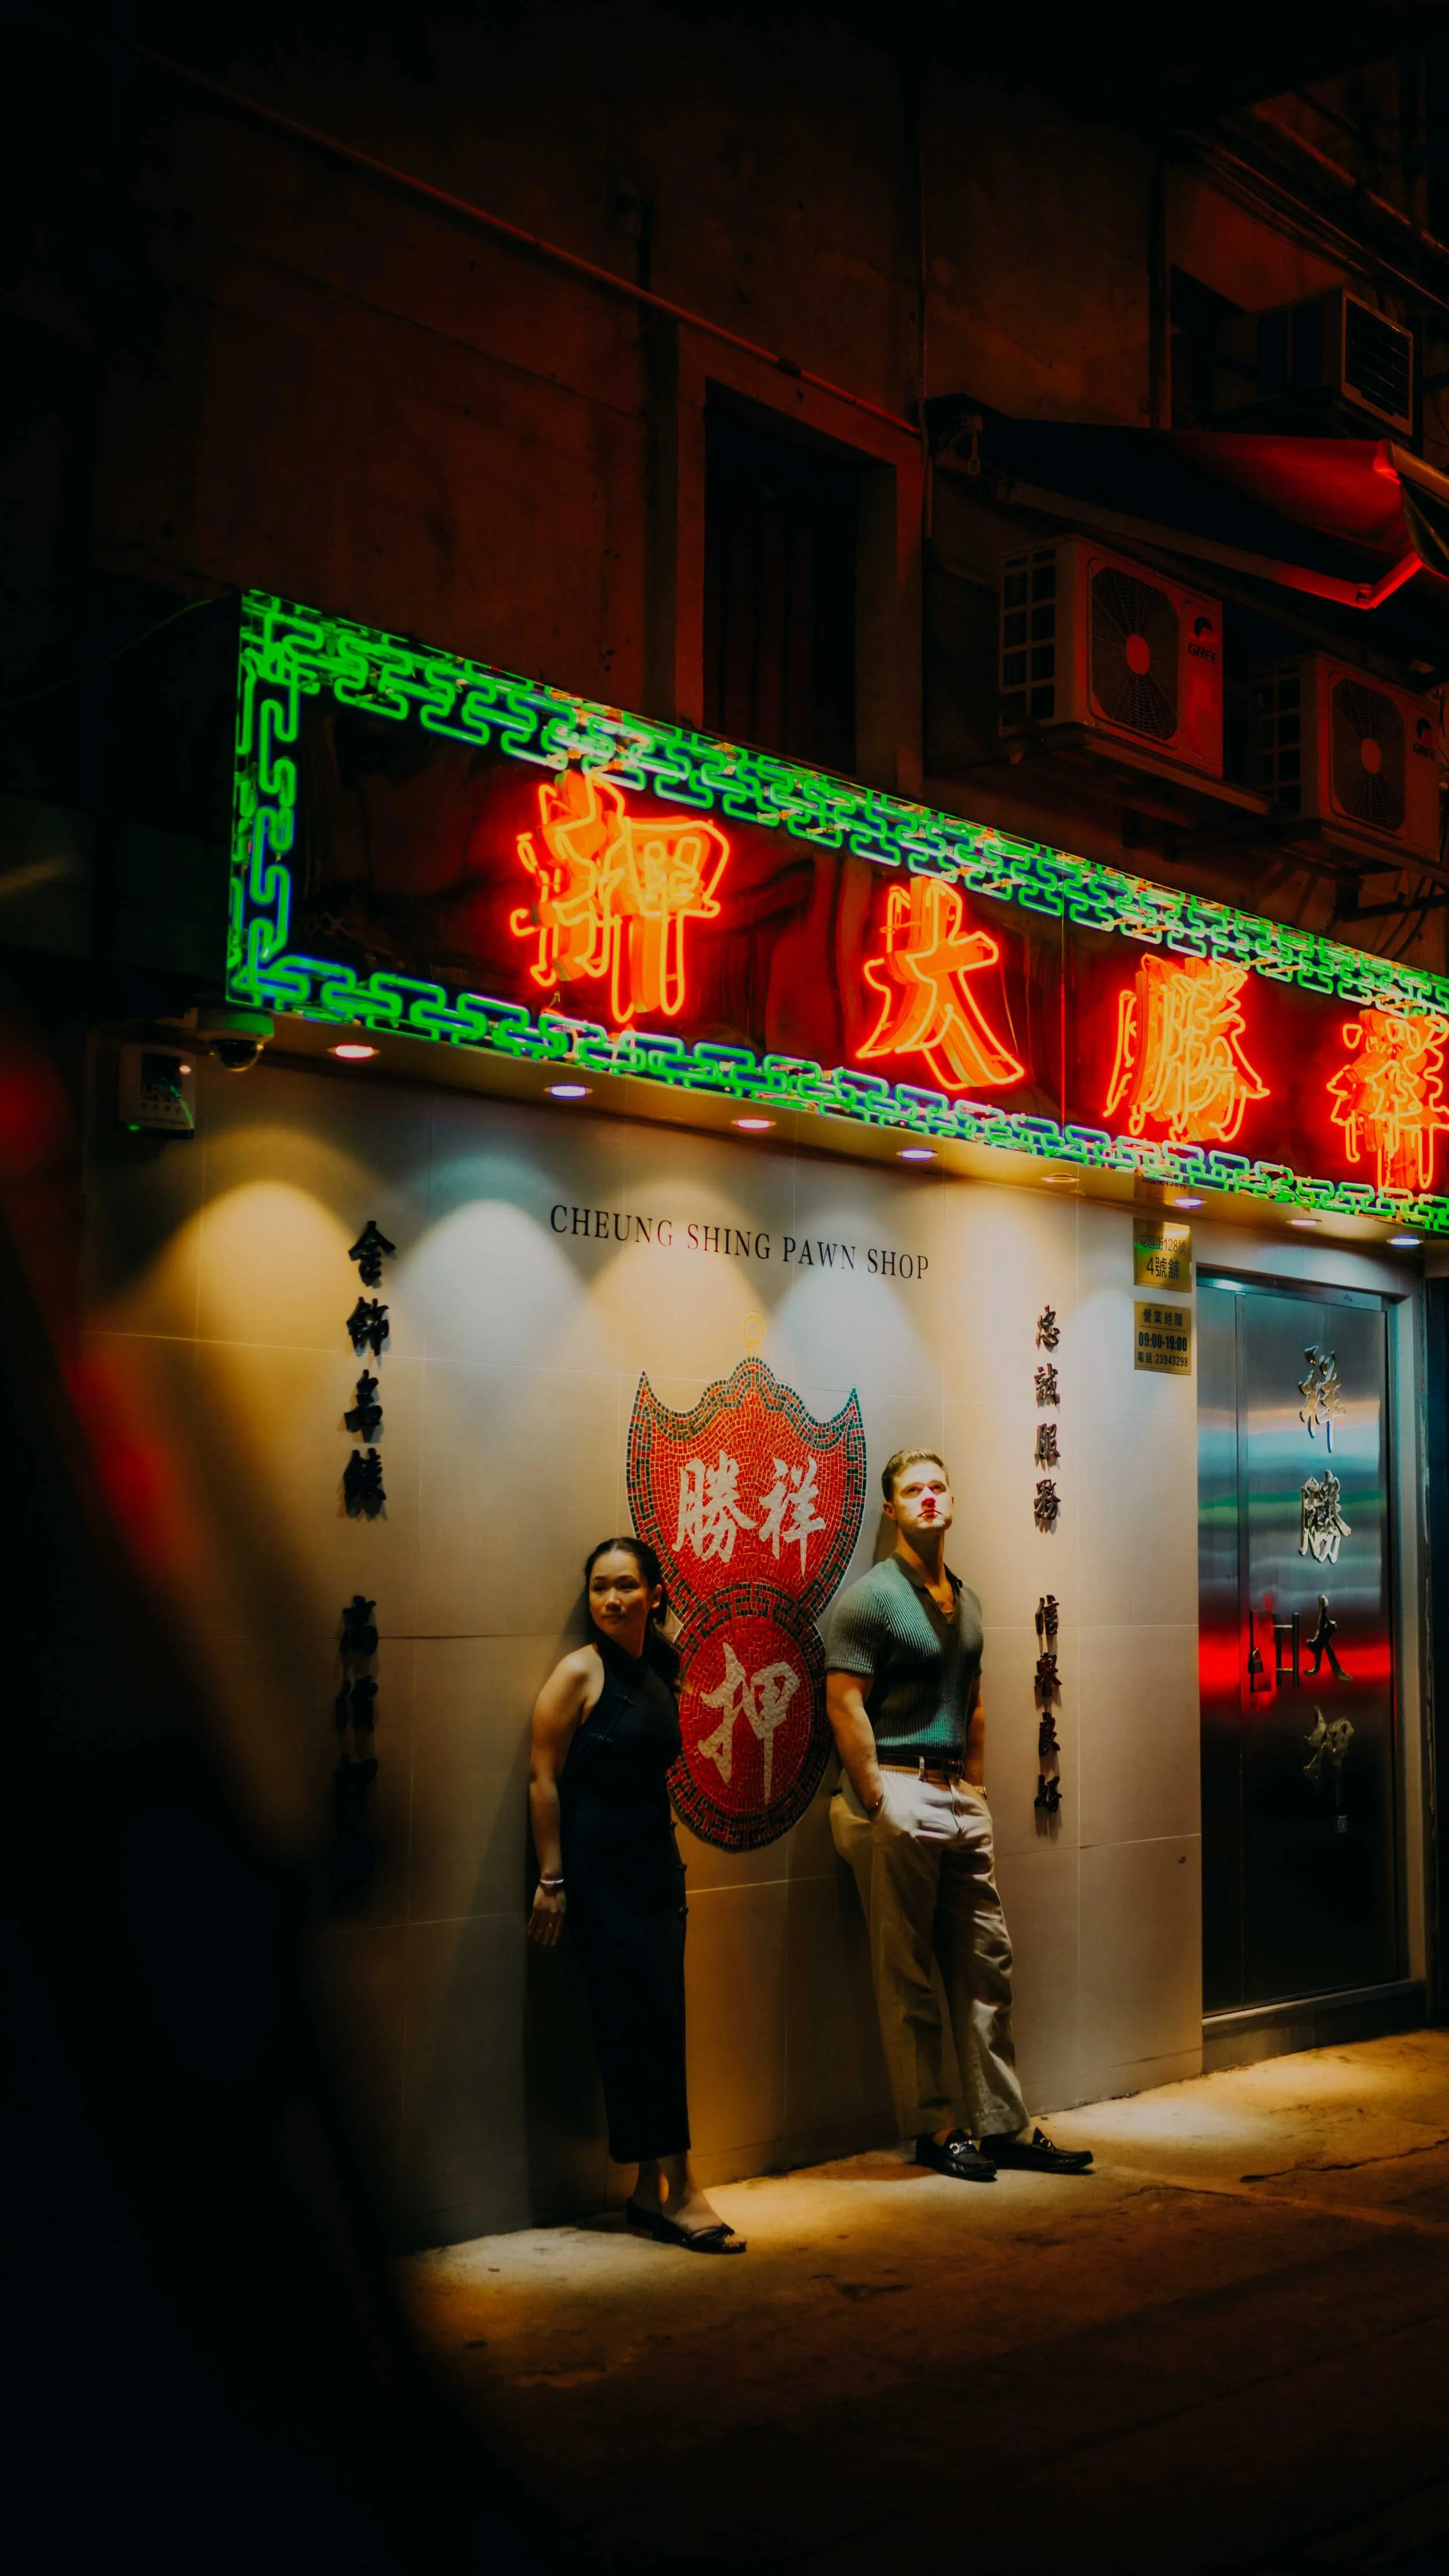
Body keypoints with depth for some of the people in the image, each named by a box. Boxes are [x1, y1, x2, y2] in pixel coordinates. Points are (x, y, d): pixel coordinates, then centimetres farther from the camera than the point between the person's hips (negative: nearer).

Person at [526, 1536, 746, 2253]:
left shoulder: (660, 1670, 10)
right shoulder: (579, 1673, -9)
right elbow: (544, 1778, -11)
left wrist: (667, 1859, 15)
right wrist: (552, 1879, -13)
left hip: (657, 1862, 7)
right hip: (598, 1864, -7)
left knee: (658, 2021, 7)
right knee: (639, 2018, -8)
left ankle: (652, 2192, 15)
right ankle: (678, 2191, -3)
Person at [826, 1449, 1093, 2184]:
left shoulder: (964, 1600, 15)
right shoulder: (870, 1598, -8)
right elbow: (845, 1705, -13)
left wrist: (976, 1790, 13)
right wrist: (880, 1806, -16)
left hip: (959, 1798, 8)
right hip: (897, 1793, -7)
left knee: (985, 1965, 9)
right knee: (908, 1979, 1)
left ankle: (1004, 2125, 16)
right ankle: (933, 2130, 10)